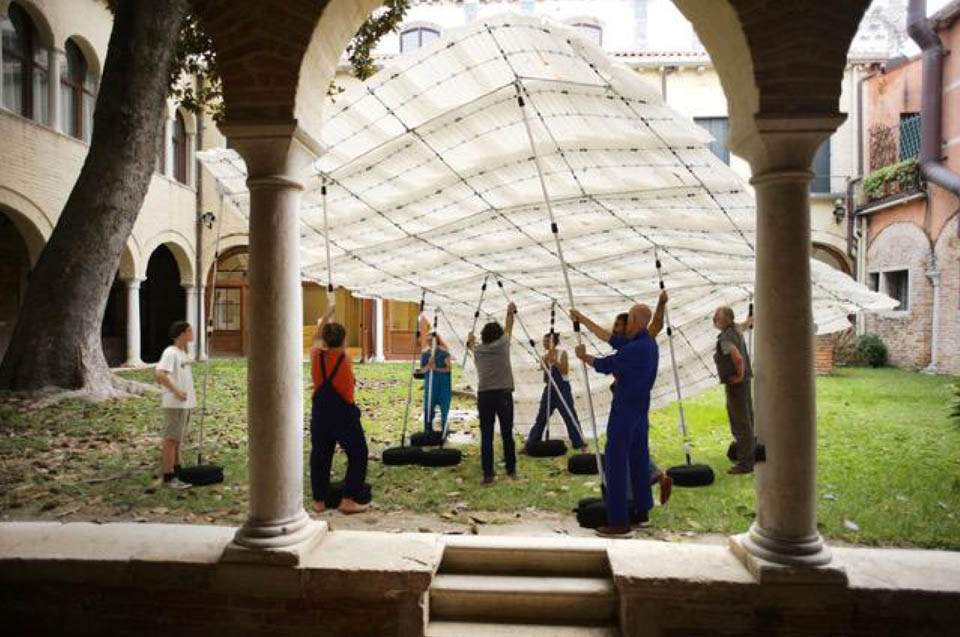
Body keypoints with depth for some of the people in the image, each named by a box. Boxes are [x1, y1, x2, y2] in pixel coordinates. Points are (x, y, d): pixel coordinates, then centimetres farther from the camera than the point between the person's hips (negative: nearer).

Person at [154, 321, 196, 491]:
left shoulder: (183, 353, 13)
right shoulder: (170, 352, -15)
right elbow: (159, 374, -27)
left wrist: (189, 394, 12)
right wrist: (176, 391, -23)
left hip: (186, 403, 9)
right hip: (174, 404, -9)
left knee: (178, 438, 17)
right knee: (171, 439, -2)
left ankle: (176, 469, 28)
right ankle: (169, 478, 5)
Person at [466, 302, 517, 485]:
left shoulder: (478, 350, 10)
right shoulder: (502, 344, 4)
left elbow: (471, 344, 35)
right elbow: (508, 328, 24)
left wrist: (470, 340, 57)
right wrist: (510, 313, 41)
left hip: (484, 395, 1)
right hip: (504, 394, -1)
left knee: (486, 436, 2)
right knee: (507, 434, 9)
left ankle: (488, 474, 1)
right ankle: (511, 470, 20)